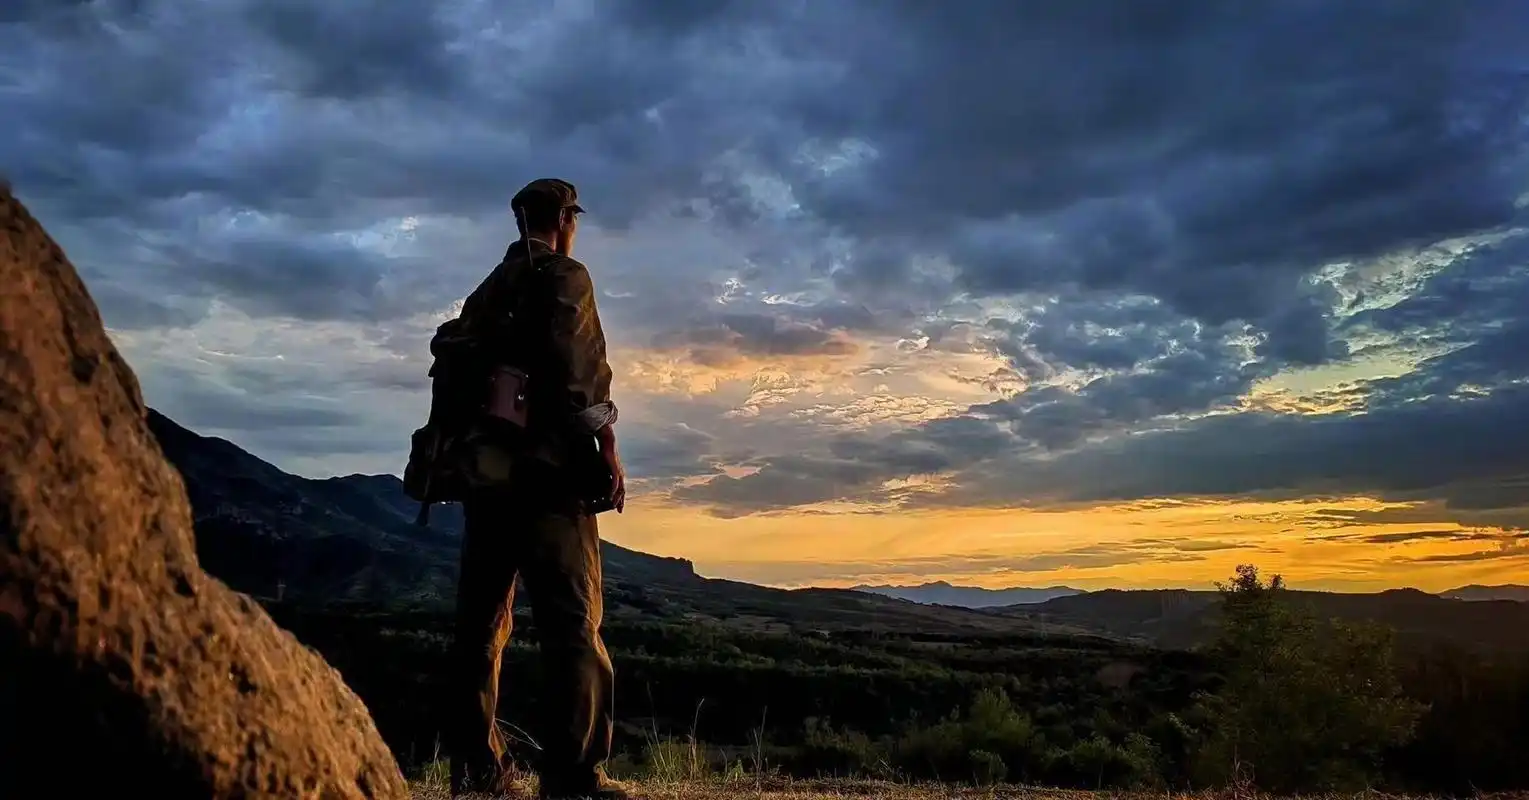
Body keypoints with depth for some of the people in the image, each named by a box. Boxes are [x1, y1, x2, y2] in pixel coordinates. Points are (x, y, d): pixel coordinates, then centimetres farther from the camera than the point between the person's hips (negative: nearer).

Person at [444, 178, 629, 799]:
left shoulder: (485, 291, 20)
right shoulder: (565, 277, 0)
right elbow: (580, 370, -13)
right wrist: (606, 446, -10)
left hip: (485, 470, 7)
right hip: (546, 469, -7)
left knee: (481, 620, 9)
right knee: (572, 620, -5)